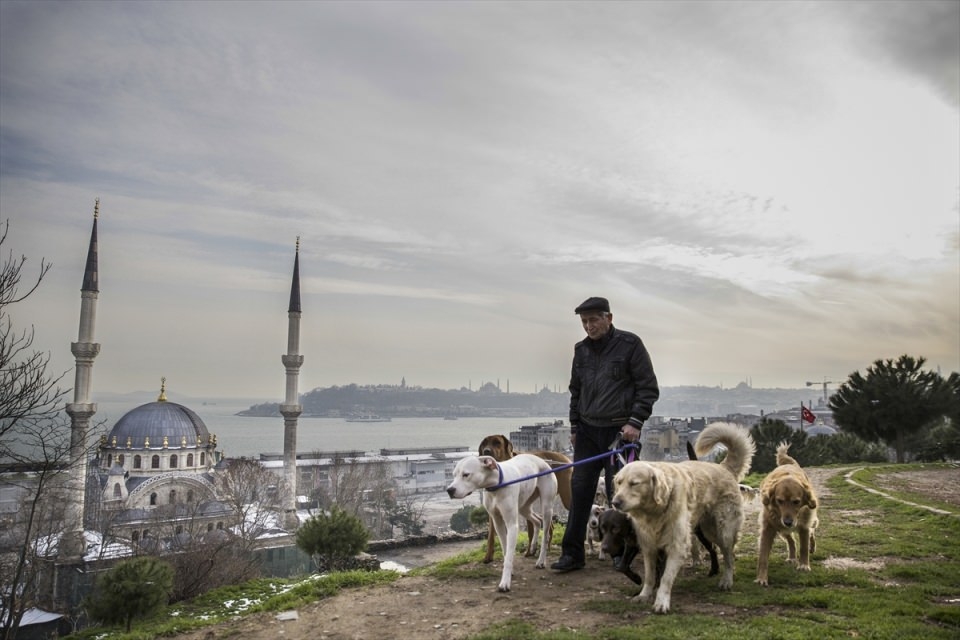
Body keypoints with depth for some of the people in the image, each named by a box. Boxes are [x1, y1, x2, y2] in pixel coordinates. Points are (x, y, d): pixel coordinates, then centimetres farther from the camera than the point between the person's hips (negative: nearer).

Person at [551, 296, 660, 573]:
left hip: (621, 431, -4)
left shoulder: (630, 344, -5)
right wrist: (574, 425, 14)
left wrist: (636, 421, -13)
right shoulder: (581, 350, 11)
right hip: (588, 431, 4)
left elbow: (648, 387, -6)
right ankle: (572, 554, 4)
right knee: (580, 490, -1)